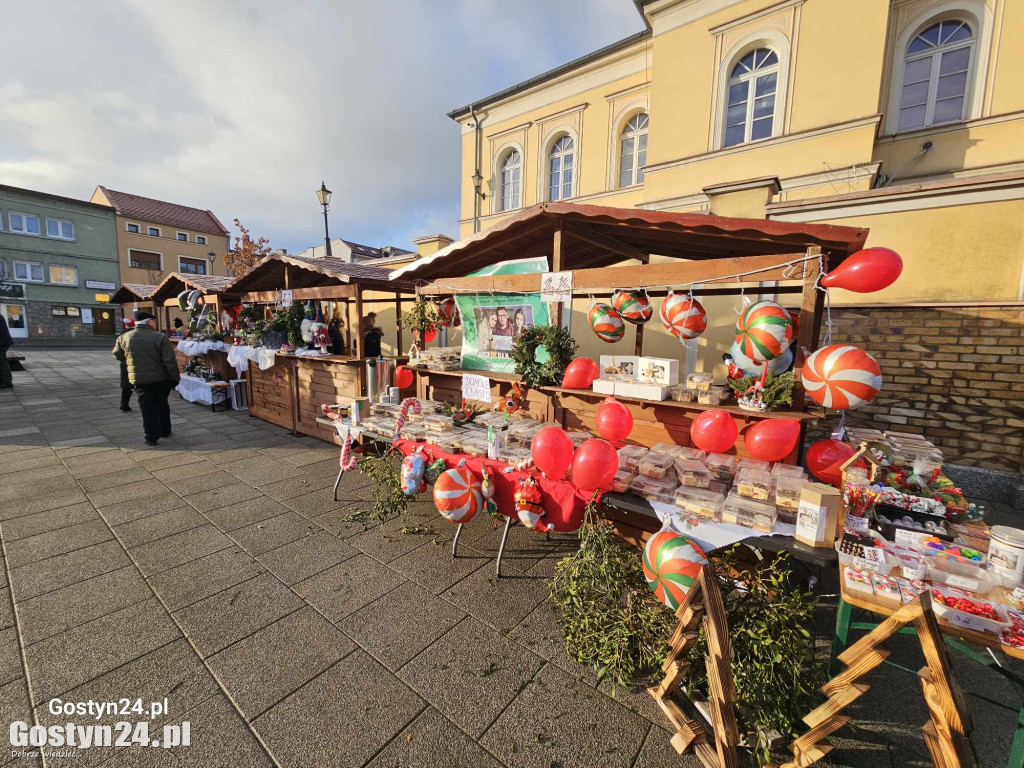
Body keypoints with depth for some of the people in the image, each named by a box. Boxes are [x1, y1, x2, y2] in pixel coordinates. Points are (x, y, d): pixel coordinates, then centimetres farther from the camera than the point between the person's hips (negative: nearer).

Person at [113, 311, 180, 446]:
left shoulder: (124, 337, -1)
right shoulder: (160, 337, -12)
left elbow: (118, 355, 16)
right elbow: (170, 361, -13)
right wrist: (175, 378, -6)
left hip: (139, 379, 1)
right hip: (160, 379, -1)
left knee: (148, 409, 6)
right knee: (162, 405, 17)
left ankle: (152, 437, 8)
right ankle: (165, 431, 27)